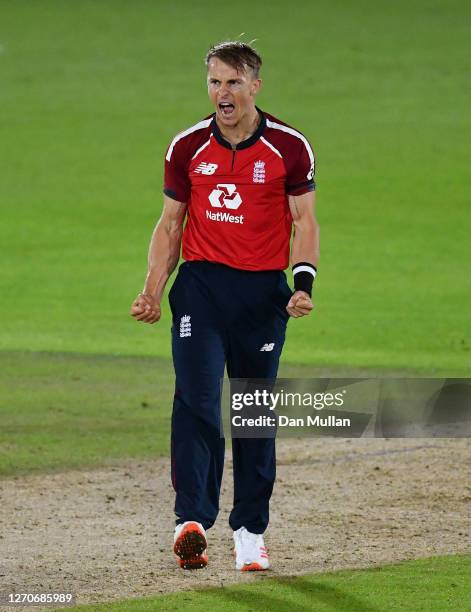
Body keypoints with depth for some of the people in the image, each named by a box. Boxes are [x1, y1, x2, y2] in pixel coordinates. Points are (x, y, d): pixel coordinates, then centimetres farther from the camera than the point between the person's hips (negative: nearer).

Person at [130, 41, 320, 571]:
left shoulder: (289, 147, -1)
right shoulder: (187, 148, 4)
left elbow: (304, 222, 1)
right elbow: (171, 224, 11)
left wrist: (303, 281, -15)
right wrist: (152, 291, 0)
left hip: (263, 290, 0)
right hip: (200, 284, 0)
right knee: (197, 400, -15)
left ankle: (250, 530, 17)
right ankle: (192, 521, -23)